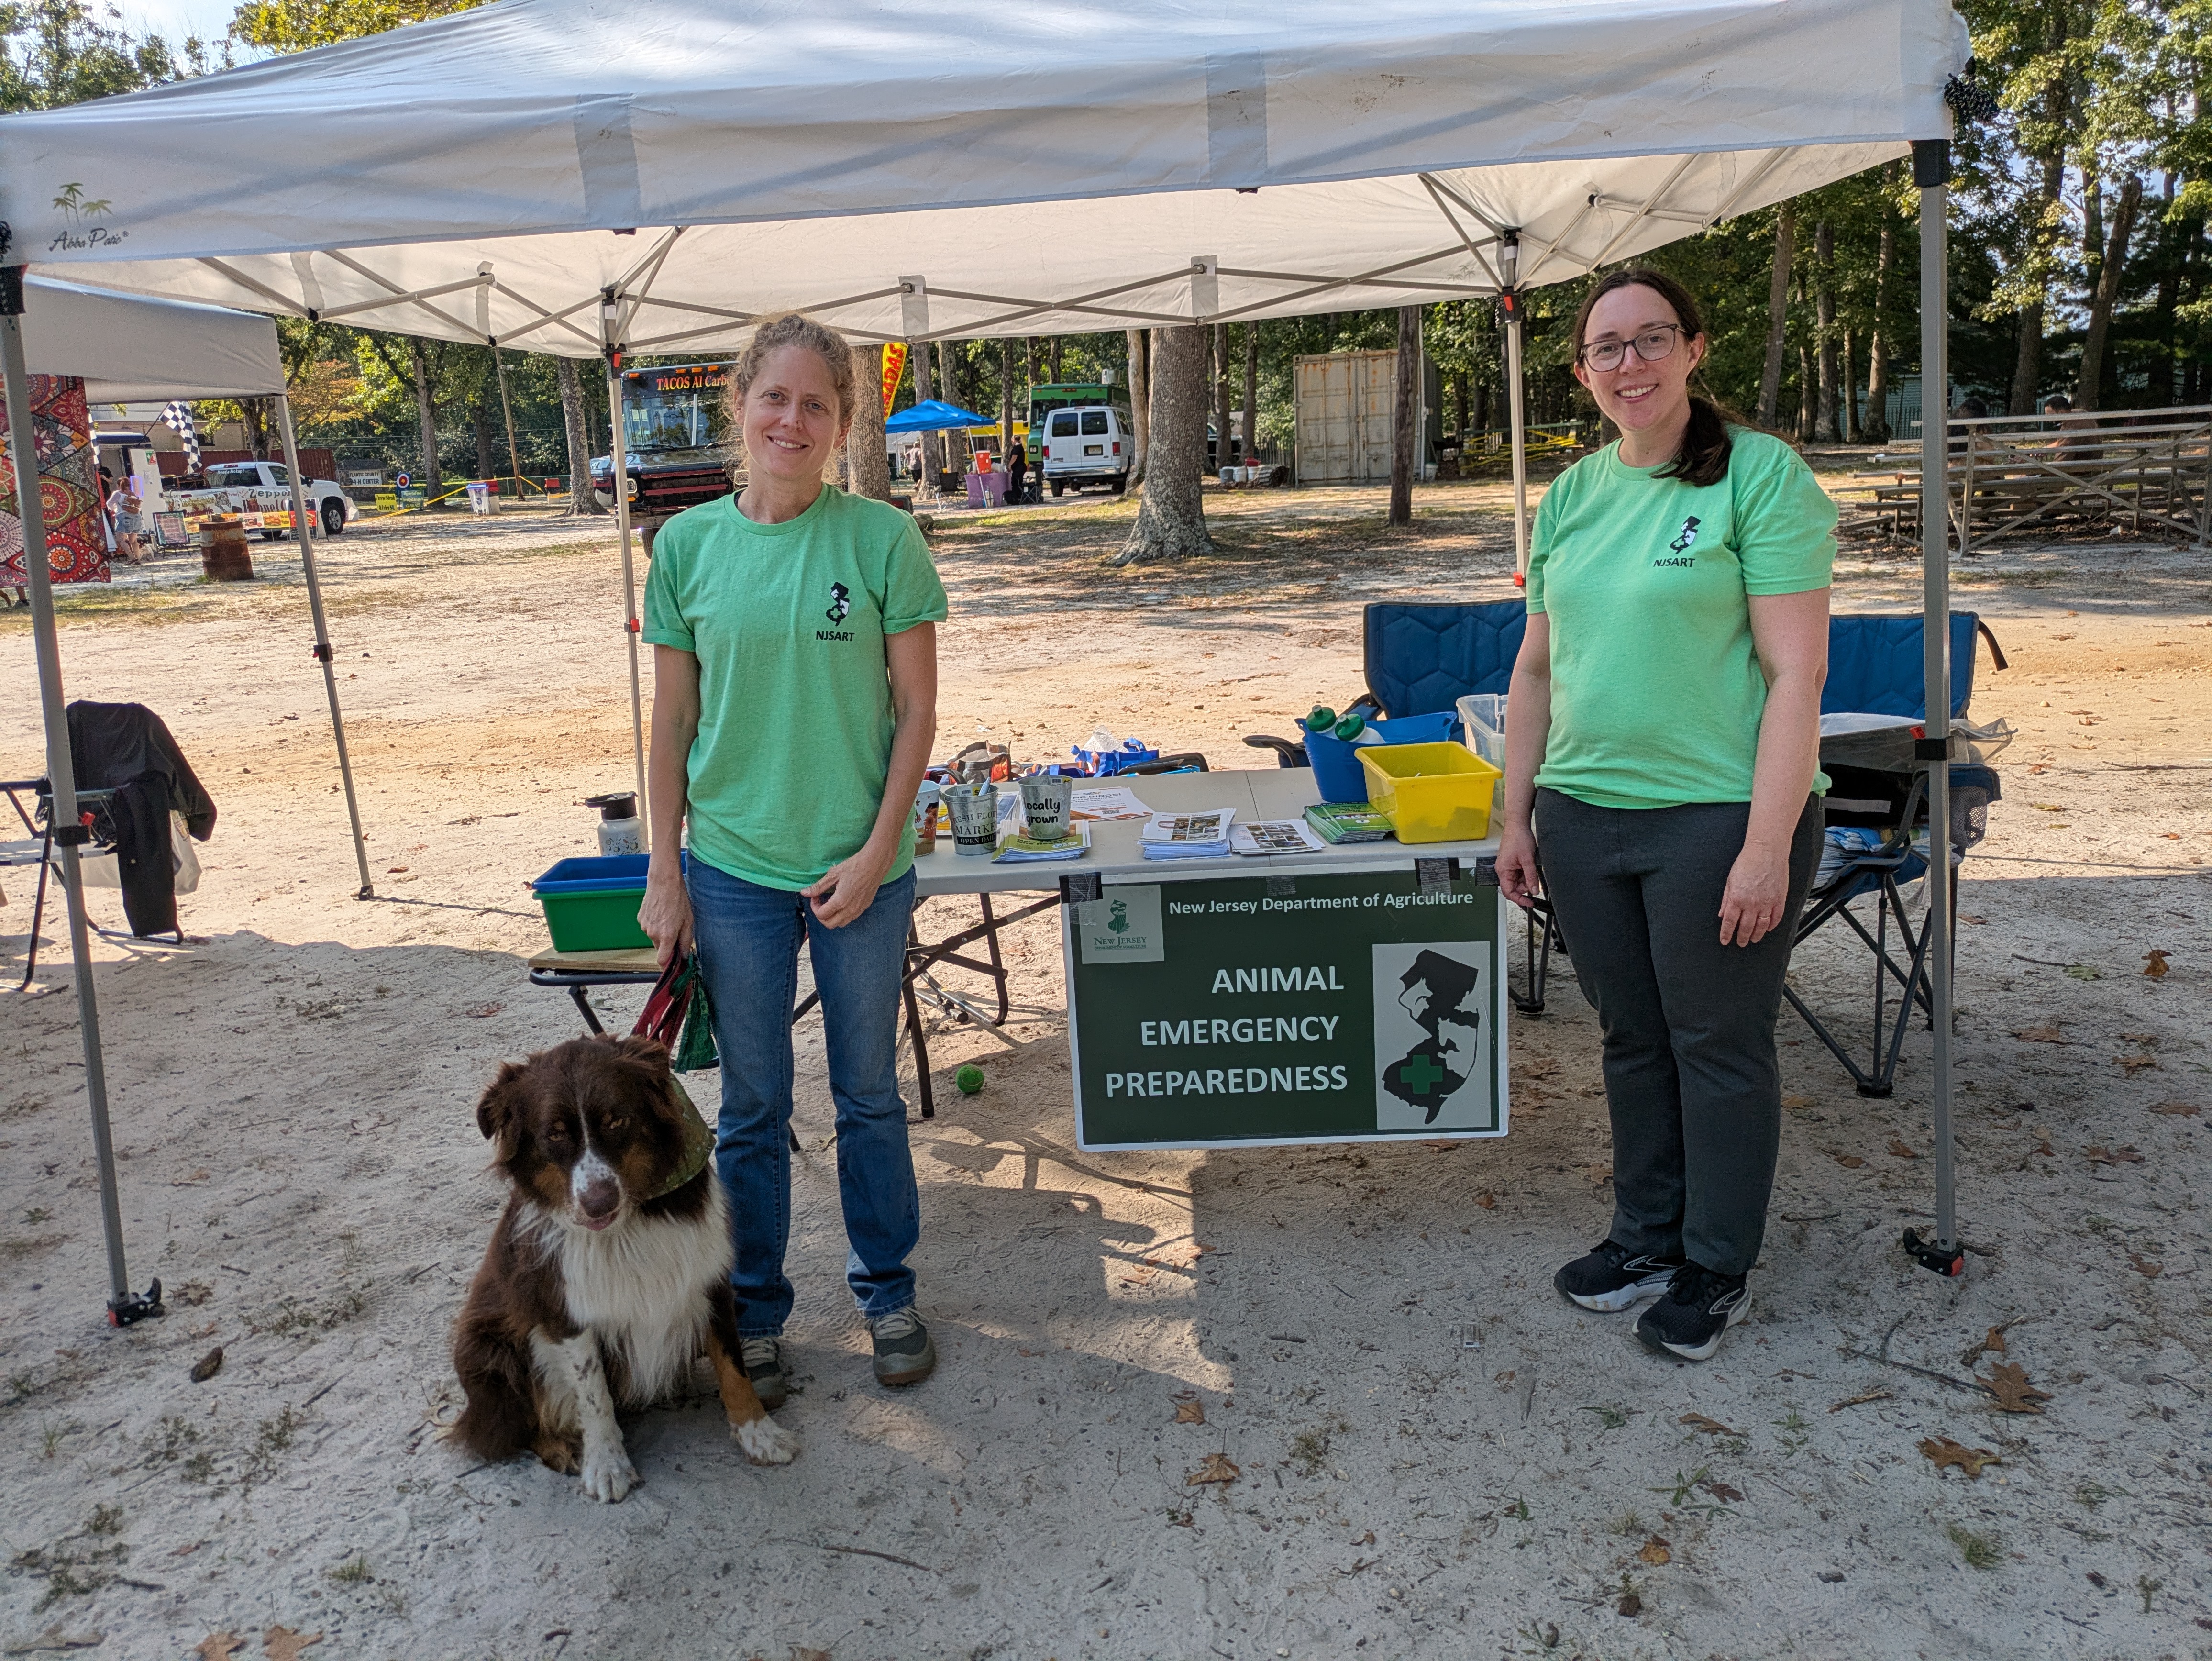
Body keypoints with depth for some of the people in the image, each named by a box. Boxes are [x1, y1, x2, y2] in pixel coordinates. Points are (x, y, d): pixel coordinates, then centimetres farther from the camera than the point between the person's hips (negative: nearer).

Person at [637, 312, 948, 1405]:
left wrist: (878, 852, -11)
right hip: (733, 871, 1)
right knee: (751, 1107, 13)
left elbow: (917, 709, -4)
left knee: (869, 1094, 14)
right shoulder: (688, 544, 0)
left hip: (860, 868, -1)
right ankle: (755, 1313, 31)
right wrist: (664, 873, 2)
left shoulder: (881, 538, -6)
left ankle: (886, 1292, 34)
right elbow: (673, 718, 4)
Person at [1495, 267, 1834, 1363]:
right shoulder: (1571, 495, 11)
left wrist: (1769, 845, -18)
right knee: (1631, 1038, 16)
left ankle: (1716, 1266, 25)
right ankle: (1647, 1237, 33)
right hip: (1584, 815, 6)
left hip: (1718, 815, -5)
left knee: (1718, 1045, 7)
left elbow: (1796, 671, -13)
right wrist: (1515, 815, 12)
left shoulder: (1761, 475, -7)